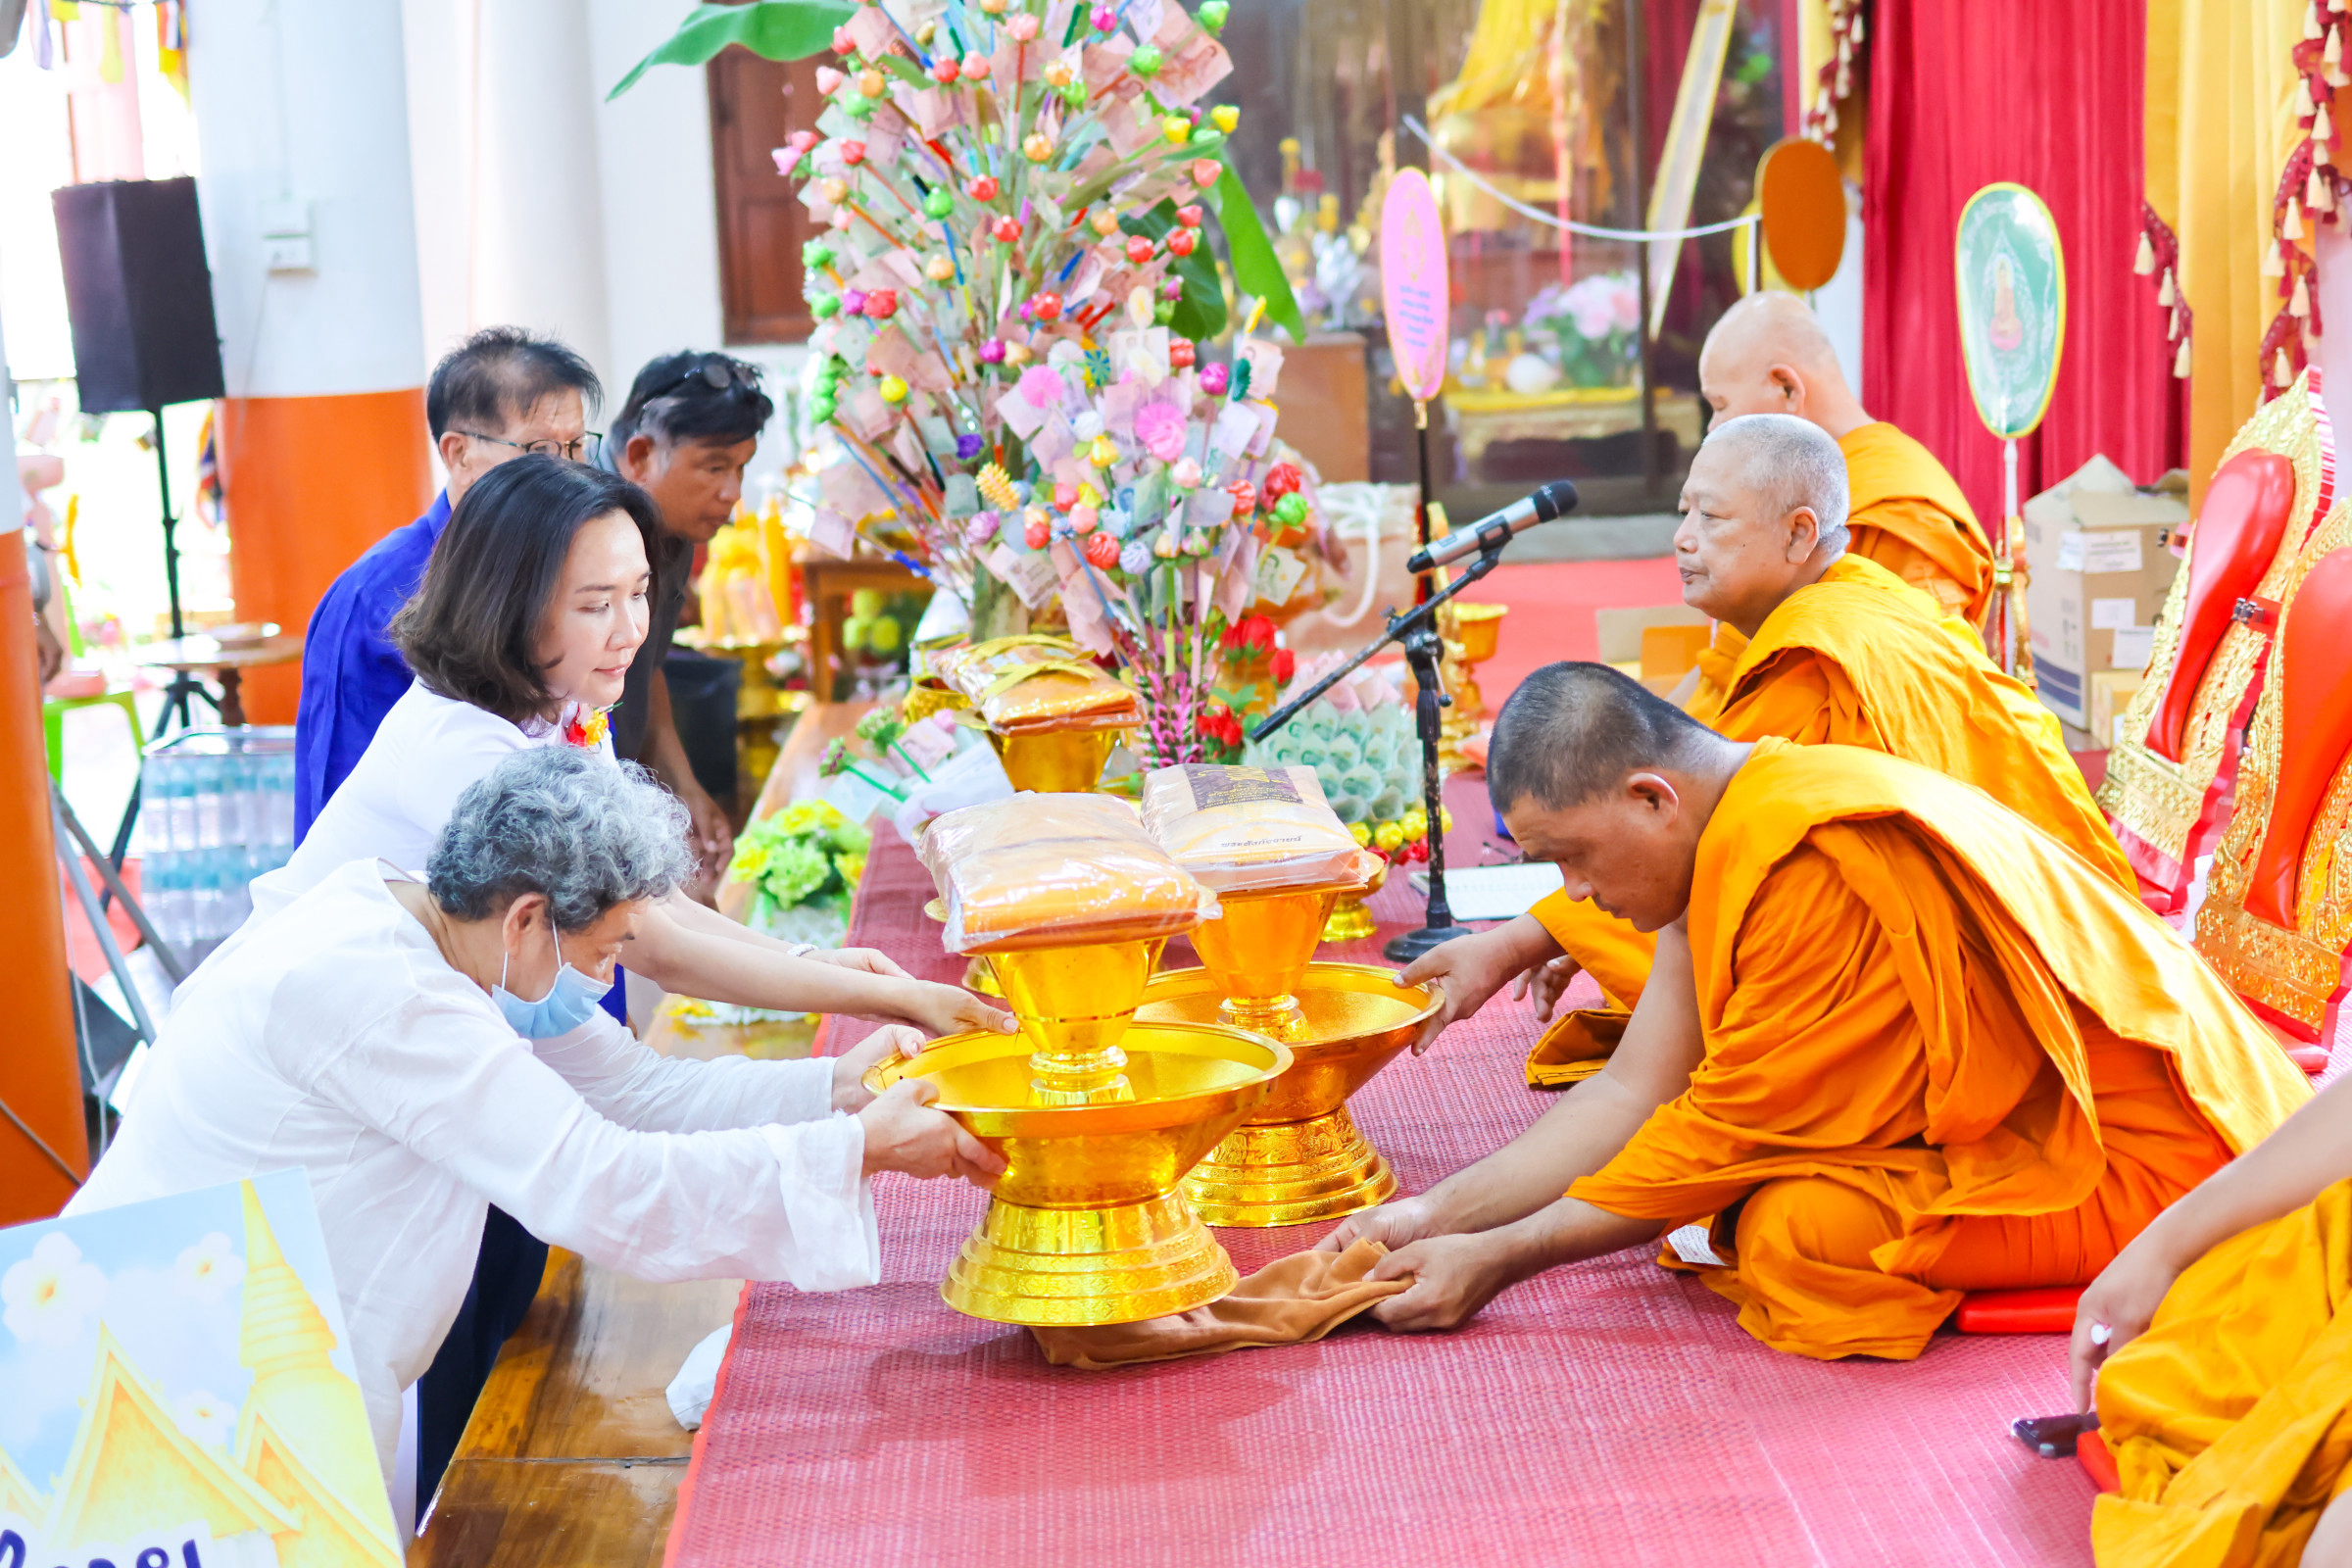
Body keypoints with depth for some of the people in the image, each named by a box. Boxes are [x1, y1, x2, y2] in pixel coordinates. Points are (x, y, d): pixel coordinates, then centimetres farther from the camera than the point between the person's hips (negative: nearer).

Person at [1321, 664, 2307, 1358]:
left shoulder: (1812, 867, -27)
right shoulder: (1721, 844, 3)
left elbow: (1729, 1129, -21)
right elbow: (1634, 1091, 5)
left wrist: (1498, 1260, -15)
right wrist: (1438, 1215, -2)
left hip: (2143, 1156, -10)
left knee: (1796, 1229, -27)